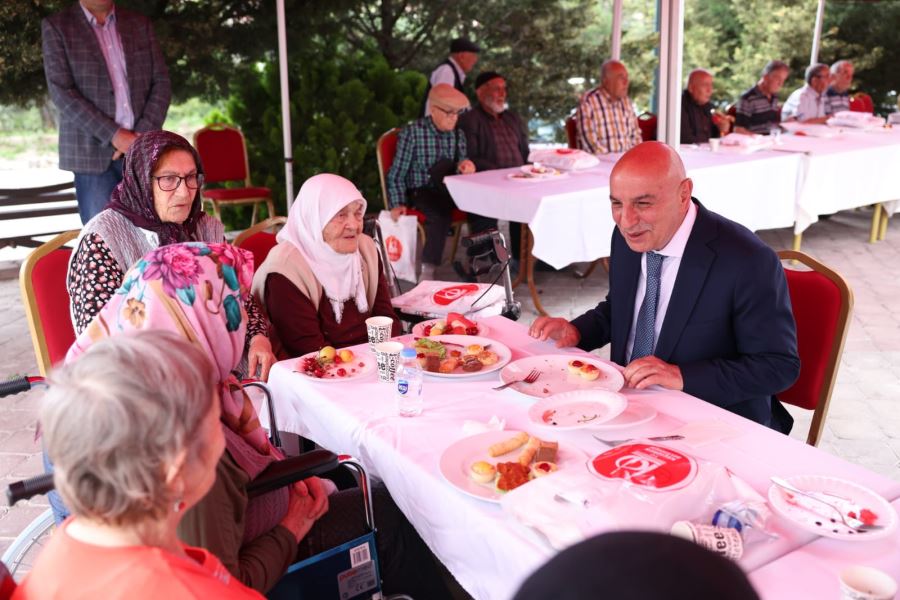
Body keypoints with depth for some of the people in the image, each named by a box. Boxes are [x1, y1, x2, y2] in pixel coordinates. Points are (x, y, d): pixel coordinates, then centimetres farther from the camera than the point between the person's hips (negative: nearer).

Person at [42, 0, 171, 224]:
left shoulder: (140, 24, 13)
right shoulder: (56, 26, 4)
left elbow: (161, 82, 8)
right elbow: (60, 91, -6)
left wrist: (143, 135, -7)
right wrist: (113, 135, -15)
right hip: (93, 152, -3)